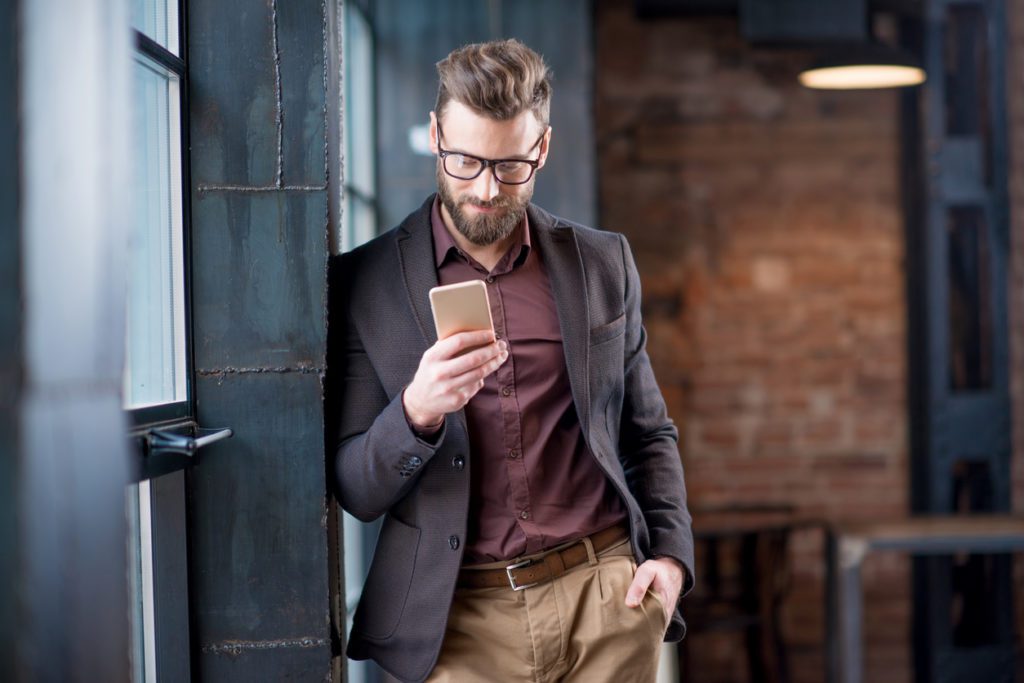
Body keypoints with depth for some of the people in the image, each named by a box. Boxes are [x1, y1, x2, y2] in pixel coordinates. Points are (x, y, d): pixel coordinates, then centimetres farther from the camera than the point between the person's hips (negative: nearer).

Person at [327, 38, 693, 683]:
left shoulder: (604, 264, 8)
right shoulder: (364, 283, -1)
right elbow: (356, 492, -2)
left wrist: (671, 555, 1)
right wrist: (416, 412, -20)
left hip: (605, 593, 2)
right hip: (461, 614, -2)